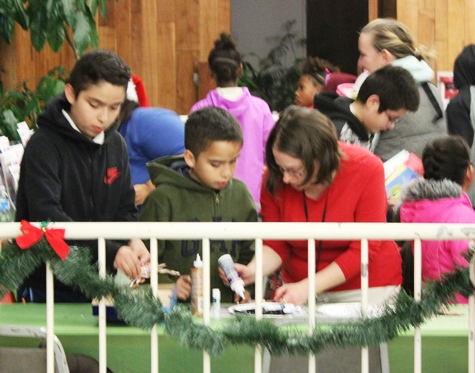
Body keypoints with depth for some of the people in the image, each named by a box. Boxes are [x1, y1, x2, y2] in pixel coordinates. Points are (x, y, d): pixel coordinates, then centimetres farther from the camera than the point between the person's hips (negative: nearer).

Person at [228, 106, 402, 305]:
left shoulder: (367, 169, -17)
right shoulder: (275, 180, -9)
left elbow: (364, 250, -15)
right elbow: (276, 245, 0)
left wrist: (308, 288, -22)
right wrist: (252, 272, -22)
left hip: (368, 287, 1)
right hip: (300, 290, -1)